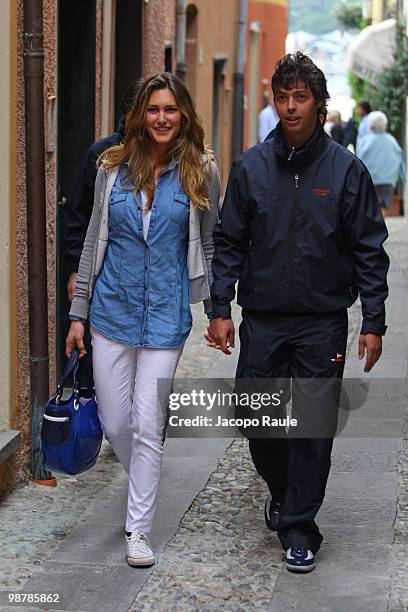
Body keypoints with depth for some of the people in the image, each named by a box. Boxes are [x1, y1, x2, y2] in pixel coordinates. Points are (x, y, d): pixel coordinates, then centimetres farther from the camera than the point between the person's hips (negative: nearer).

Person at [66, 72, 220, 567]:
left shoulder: (200, 172, -1)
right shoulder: (114, 168, 3)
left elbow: (209, 244, 7)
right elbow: (93, 242, 8)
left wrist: (217, 311, 6)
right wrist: (77, 313, 7)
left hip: (166, 315, -2)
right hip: (112, 309, 2)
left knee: (148, 424, -3)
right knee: (114, 421, 6)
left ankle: (138, 528, 9)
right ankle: (143, 486, 36)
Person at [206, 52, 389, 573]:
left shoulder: (345, 169, -3)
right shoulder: (251, 167, 2)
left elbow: (369, 251, 0)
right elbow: (229, 242, 7)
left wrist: (373, 323, -4)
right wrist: (220, 309, 0)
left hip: (322, 323, -2)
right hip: (261, 320, 2)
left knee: (313, 426, 0)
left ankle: (298, 524, 13)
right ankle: (280, 490, 36)